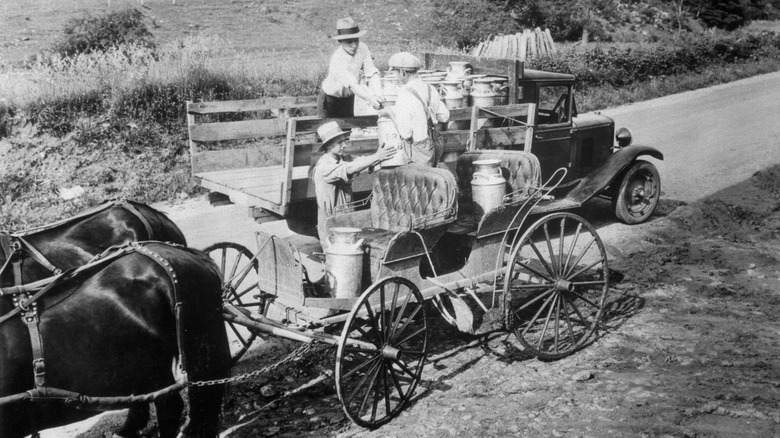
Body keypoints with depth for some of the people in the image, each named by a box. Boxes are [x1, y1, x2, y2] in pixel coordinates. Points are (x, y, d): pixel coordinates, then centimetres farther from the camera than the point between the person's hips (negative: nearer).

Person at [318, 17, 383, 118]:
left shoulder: (362, 49, -17)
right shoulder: (337, 59, -34)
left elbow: (372, 74, -20)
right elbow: (352, 85, -45)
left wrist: (378, 96, -38)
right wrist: (370, 99, -60)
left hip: (348, 97, 5)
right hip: (330, 99, -5)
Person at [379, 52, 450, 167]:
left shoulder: (404, 96, -20)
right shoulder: (429, 89, 2)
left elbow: (405, 133, -20)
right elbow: (444, 115, 14)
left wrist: (392, 114, -6)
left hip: (419, 150, -8)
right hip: (435, 144, 8)